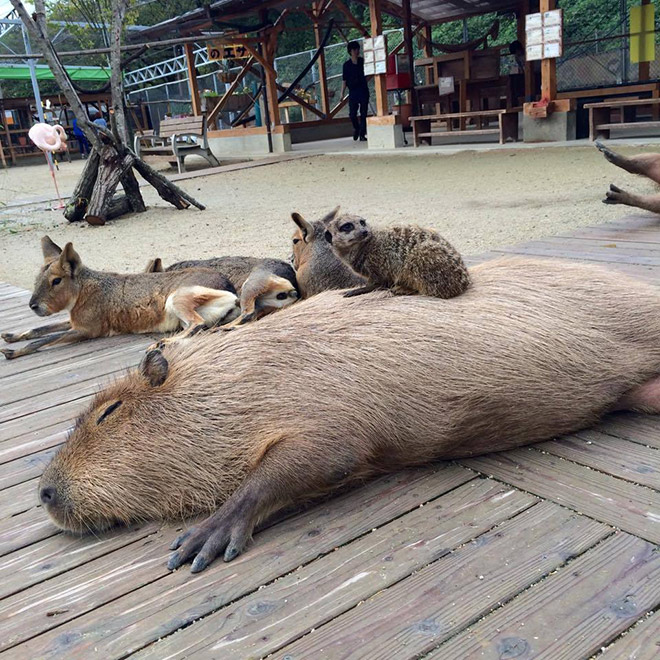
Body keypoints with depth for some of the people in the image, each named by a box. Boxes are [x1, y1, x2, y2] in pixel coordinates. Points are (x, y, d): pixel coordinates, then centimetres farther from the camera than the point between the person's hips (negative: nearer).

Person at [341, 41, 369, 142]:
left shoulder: (363, 61, 5)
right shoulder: (347, 64, 5)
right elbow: (344, 80, 5)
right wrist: (342, 93, -1)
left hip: (363, 91, 0)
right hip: (353, 92, 0)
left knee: (363, 113, -2)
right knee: (352, 113, -3)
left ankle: (362, 134, 3)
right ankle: (356, 128, 25)